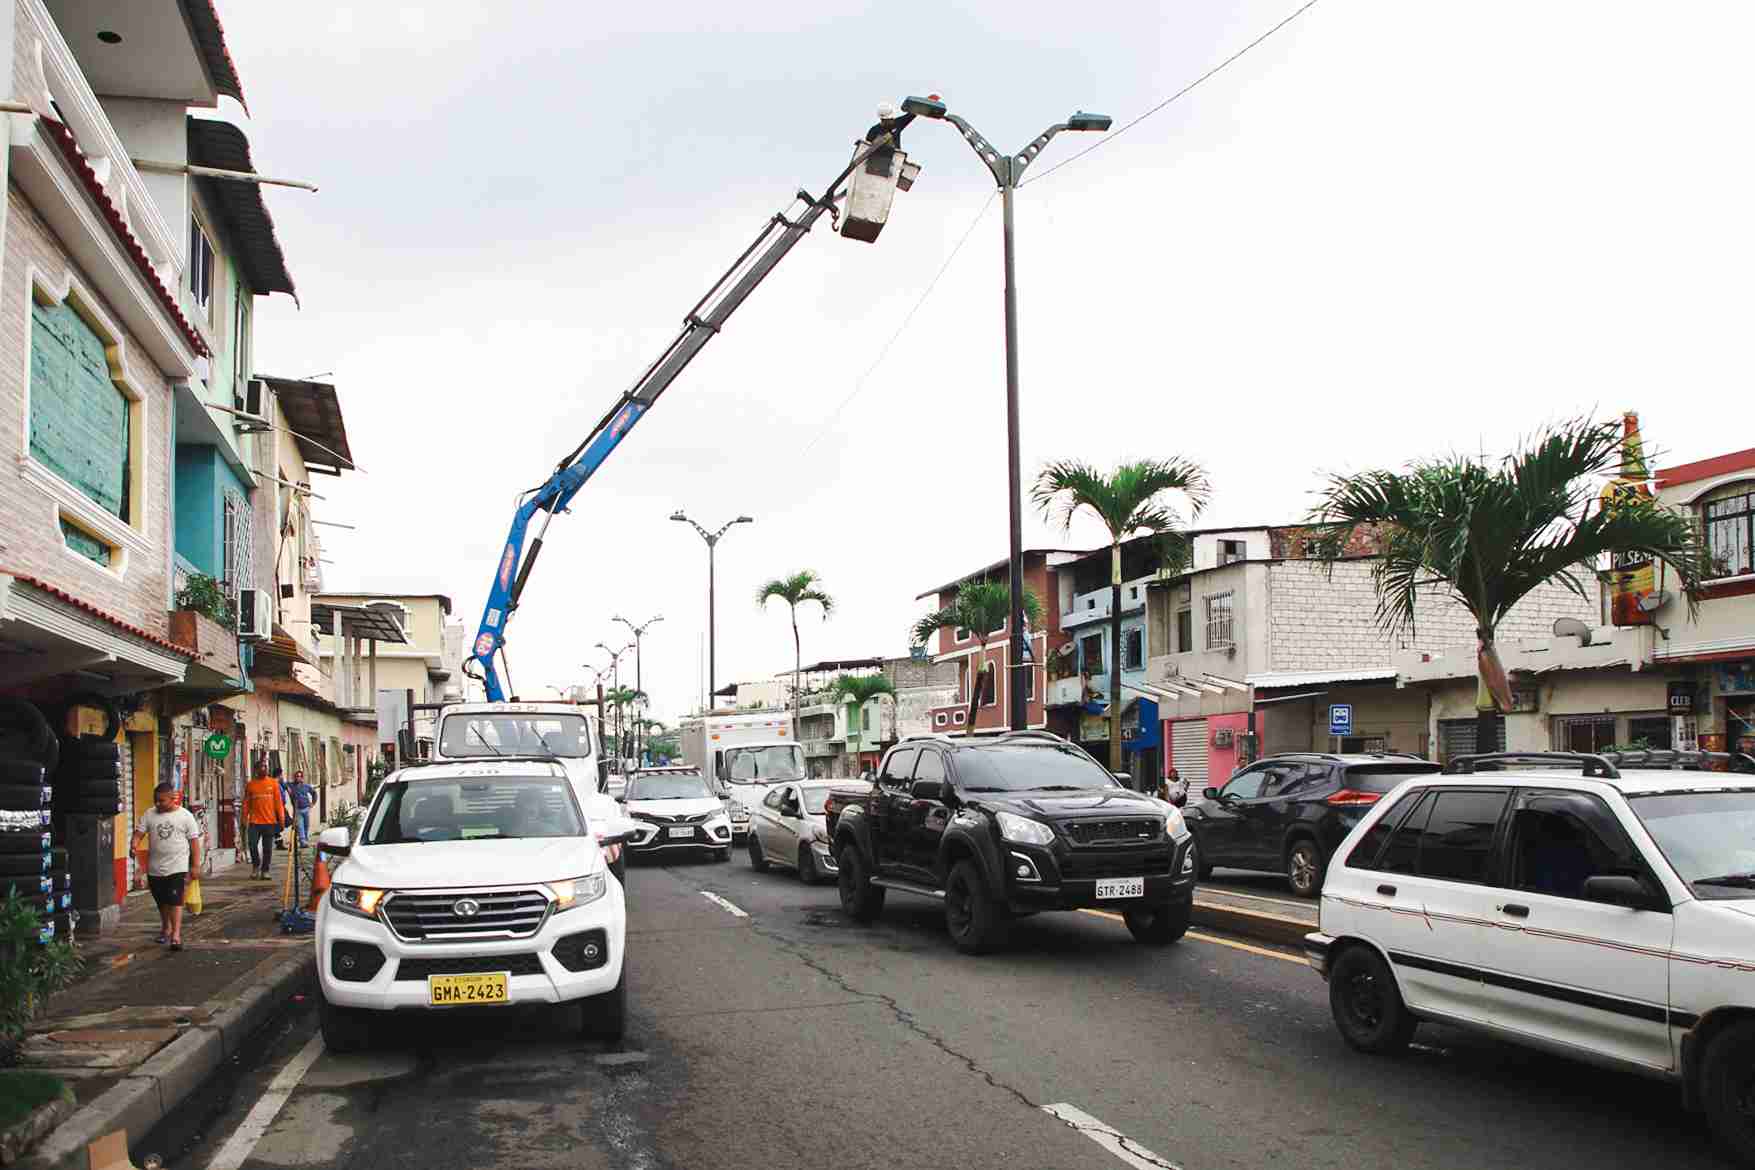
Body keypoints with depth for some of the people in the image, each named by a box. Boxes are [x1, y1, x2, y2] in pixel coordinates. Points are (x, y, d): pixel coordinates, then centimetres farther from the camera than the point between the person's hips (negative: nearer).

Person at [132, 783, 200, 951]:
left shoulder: (185, 816, -3)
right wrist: (135, 846, -24)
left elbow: (194, 841, -2)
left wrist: (195, 865, -5)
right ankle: (165, 928, 37)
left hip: (177, 867, -4)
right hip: (155, 868, 4)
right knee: (162, 901, 18)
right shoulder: (149, 815, 5)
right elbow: (139, 833, -1)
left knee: (175, 901, -12)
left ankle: (176, 934, -13)